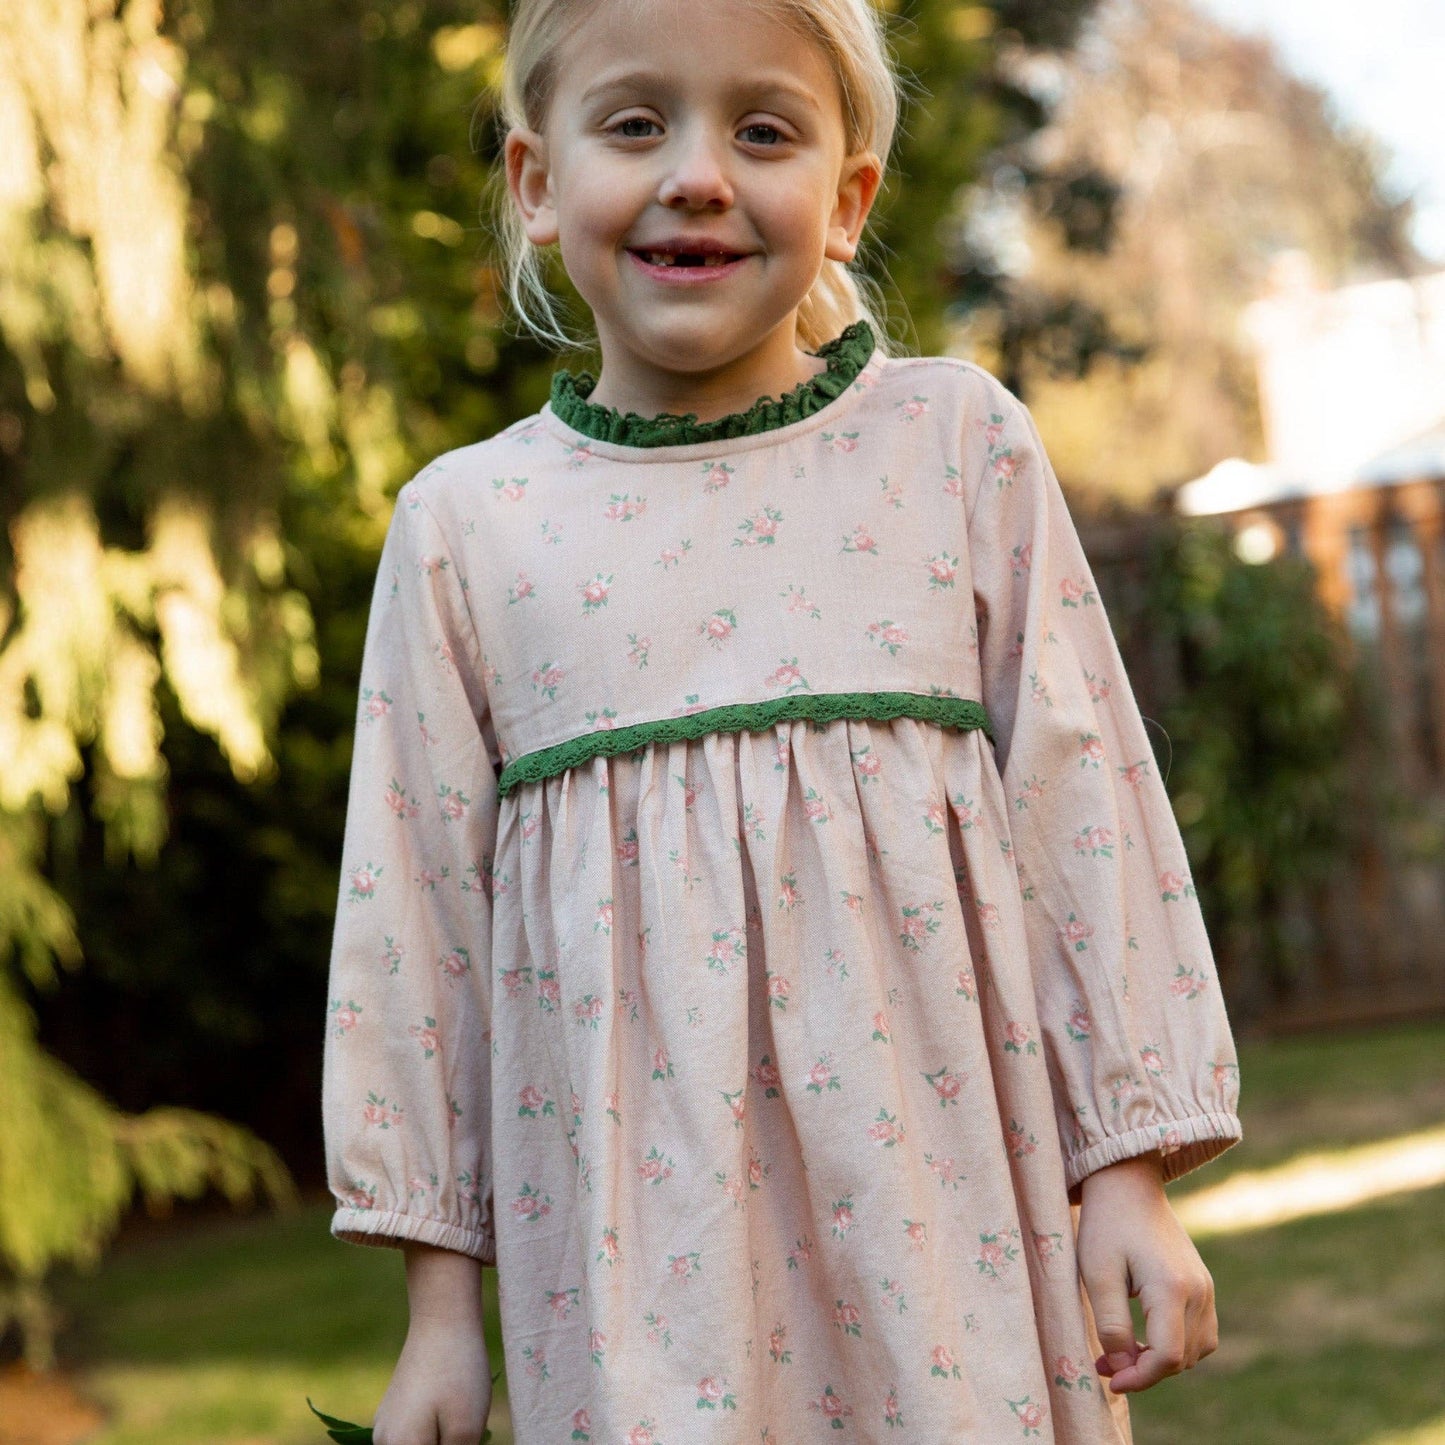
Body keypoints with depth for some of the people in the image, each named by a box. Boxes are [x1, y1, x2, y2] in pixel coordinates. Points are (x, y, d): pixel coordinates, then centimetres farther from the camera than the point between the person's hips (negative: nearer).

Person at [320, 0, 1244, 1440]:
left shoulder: (956, 441, 3)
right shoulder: (466, 522, 4)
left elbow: (1083, 797, 4)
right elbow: (420, 896, 7)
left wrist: (1128, 1171, 2)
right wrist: (441, 1300, 8)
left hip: (942, 1167, 0)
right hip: (633, 1206, 0)